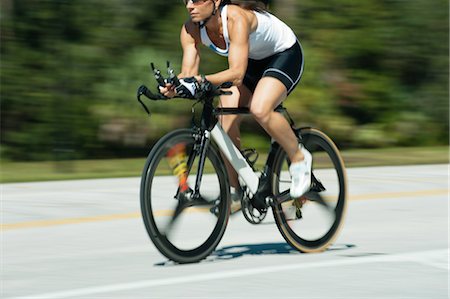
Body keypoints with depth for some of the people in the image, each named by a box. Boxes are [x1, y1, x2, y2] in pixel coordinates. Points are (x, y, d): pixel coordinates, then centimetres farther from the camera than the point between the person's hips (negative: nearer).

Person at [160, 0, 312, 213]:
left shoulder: (236, 18, -37)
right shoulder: (191, 30, -18)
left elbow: (237, 73, -46)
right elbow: (188, 73, -25)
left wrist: (202, 81, -61)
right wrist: (172, 87, -47)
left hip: (285, 54, -7)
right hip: (252, 61, 7)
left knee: (259, 109, -32)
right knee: (226, 120, -11)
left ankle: (299, 157, -6)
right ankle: (234, 193, 3)